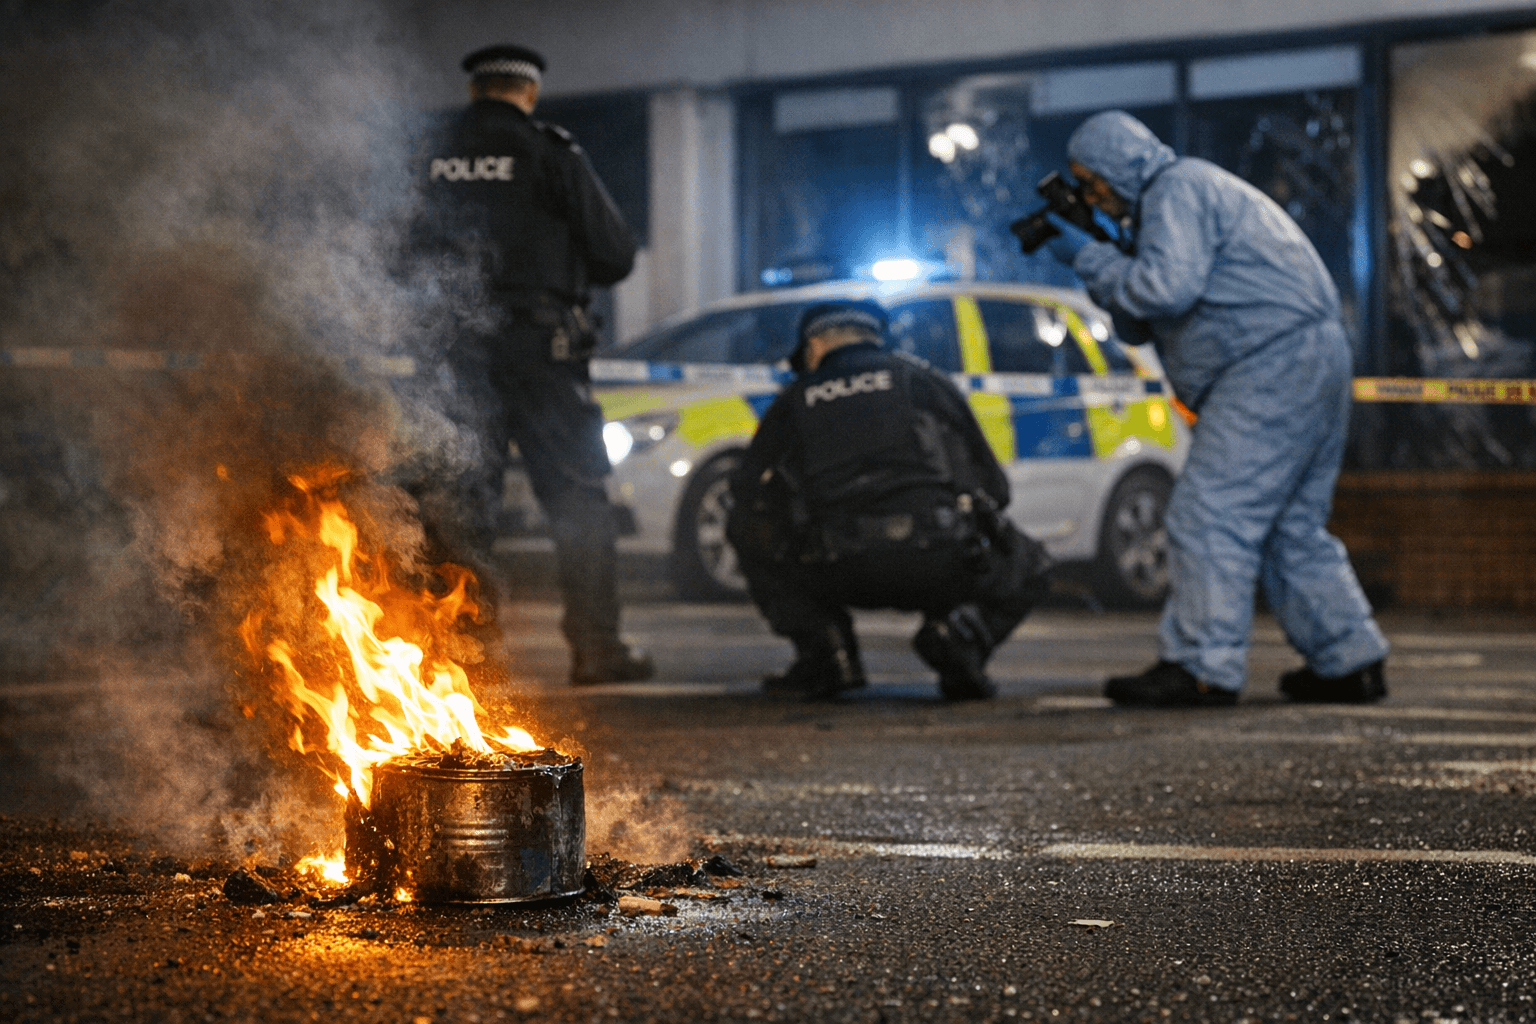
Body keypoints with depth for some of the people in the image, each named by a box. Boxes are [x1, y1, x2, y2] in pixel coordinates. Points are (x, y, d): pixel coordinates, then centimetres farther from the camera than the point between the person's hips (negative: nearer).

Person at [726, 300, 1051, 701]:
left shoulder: (793, 401, 21)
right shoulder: (921, 378, 21)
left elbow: (746, 492, 27)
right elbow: (991, 483, 20)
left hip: (838, 573, 0)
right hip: (939, 568, 0)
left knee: (747, 532, 29)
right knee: (1025, 565, 31)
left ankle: (826, 649, 9)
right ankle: (957, 628, -3)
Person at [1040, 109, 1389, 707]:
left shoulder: (1176, 192, -6)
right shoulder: (1188, 194, 26)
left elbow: (1167, 288, -22)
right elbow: (1140, 326, 23)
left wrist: (1089, 257, -10)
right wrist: (1099, 265, 9)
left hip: (1275, 364, -11)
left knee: (1209, 515, -11)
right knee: (1293, 526, 15)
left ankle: (1202, 668, -12)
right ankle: (1351, 663, 17)